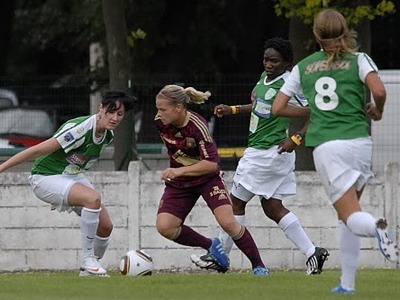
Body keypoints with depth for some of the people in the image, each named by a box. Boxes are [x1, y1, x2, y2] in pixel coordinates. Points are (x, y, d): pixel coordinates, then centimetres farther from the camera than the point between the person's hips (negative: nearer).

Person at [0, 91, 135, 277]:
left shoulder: (108, 135, -2)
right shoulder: (80, 129, -28)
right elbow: (37, 151, -26)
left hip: (72, 175, 8)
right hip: (46, 176, -8)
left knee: (105, 226, -2)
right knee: (93, 198, -32)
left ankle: (90, 268, 20)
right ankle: (87, 259, -21)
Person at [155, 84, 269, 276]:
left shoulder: (197, 126, -27)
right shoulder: (160, 123, -11)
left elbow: (211, 163, -30)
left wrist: (180, 170, -38)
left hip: (207, 178, -5)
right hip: (178, 183, 5)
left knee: (227, 222, -19)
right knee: (164, 227, -13)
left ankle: (258, 265, 0)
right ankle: (211, 246, 9)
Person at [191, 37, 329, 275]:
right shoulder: (266, 78, 9)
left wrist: (296, 139, -24)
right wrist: (232, 110, 19)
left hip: (267, 154, -10)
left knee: (237, 201, 1)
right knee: (272, 208, 10)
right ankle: (312, 252, 7)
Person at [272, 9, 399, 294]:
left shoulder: (303, 67, 13)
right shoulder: (358, 60, 5)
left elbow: (278, 108, 15)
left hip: (326, 147, 0)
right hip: (359, 141, 0)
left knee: (351, 216, -5)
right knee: (349, 212, 17)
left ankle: (376, 226, -42)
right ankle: (348, 282, 12)